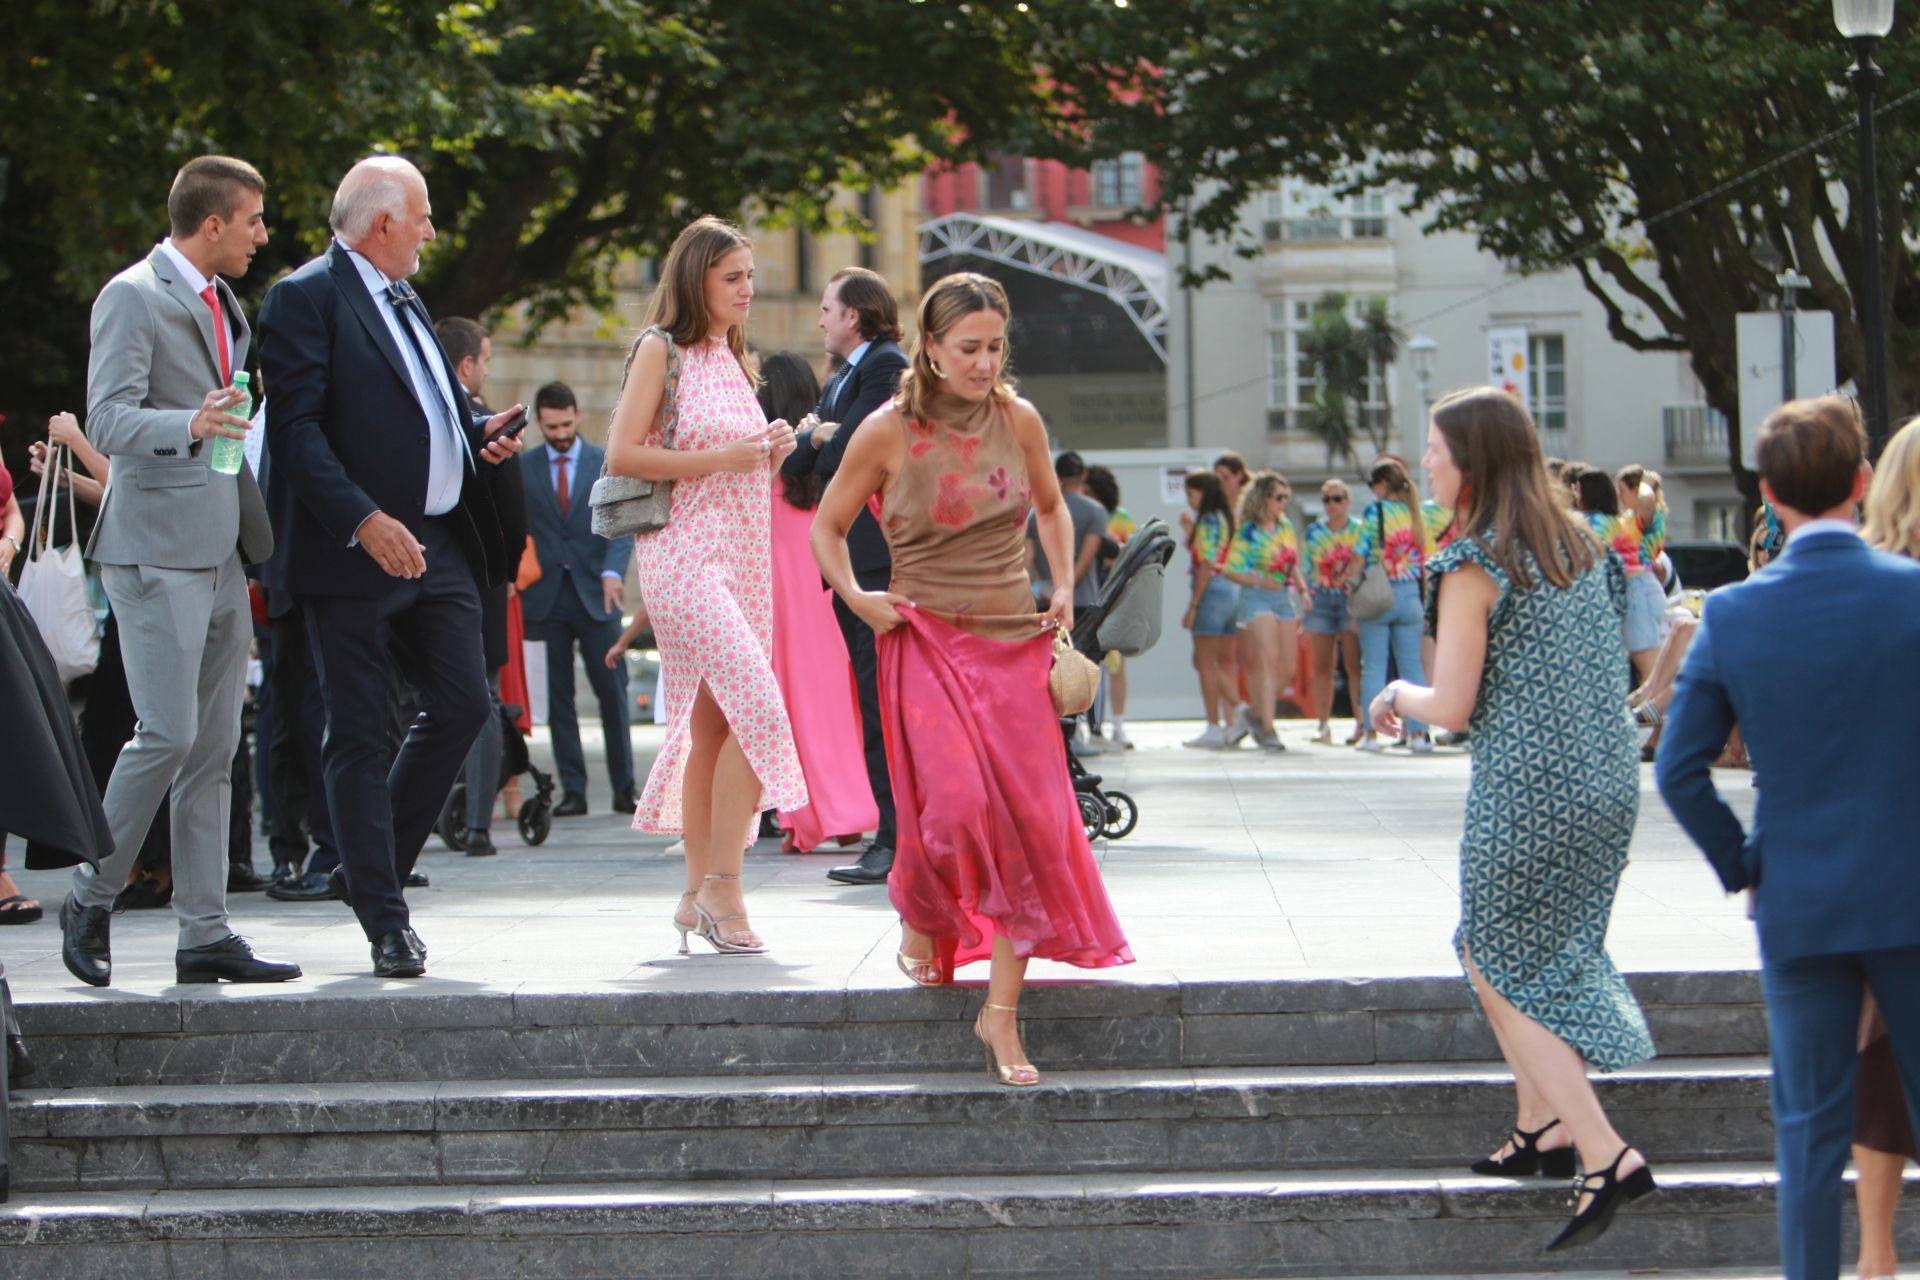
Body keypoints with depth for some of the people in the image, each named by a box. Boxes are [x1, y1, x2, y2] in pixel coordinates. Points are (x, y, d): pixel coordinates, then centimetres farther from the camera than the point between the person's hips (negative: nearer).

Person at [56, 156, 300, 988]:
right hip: (158, 551, -9)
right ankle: (90, 900, 2)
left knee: (214, 749, 5)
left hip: (222, 556, 9)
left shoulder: (223, 305, 20)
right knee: (167, 734, -14)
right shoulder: (133, 298, -8)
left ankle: (205, 935, 6)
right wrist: (190, 424, -35)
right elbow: (108, 421, -17)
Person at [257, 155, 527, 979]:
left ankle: (375, 867, 22)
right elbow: (297, 426, -17)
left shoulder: (403, 300, 20)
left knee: (463, 706, 4)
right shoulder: (307, 298, -9)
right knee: (358, 736, -1)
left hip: (438, 546, 8)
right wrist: (362, 520, -25)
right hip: (356, 554, -8)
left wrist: (477, 436, 10)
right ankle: (385, 922, 3)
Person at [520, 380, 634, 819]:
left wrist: (613, 572, -17)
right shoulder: (522, 468, 8)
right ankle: (572, 790, 5)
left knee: (612, 692, -2)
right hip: (546, 597, 1)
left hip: (595, 594, -1)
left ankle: (624, 788, 6)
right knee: (559, 698, 1)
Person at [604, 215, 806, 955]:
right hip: (683, 553, -8)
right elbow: (623, 455, -12)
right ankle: (721, 886, -15)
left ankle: (699, 894, 8)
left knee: (714, 724, 5)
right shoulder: (661, 349, -4)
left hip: (741, 554, 8)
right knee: (757, 706, -18)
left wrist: (771, 455, 5)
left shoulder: (731, 358, 19)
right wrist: (723, 457, -14)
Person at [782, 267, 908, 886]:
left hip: (880, 557, -10)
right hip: (848, 559, 10)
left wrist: (818, 442, 3)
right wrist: (813, 437, -2)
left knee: (884, 700, -12)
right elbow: (795, 460, 18)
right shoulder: (840, 380, 23)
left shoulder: (887, 366, -7)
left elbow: (845, 452, -17)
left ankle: (898, 840, -14)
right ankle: (896, 830, 12)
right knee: (875, 698, 9)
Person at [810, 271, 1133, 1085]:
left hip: (1014, 642, 3)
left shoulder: (1019, 421, 4)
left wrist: (1063, 588, 11)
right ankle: (919, 917, 16)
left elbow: (1051, 507, 23)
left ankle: (1002, 1014, 0)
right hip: (927, 642, -3)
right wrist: (856, 599, -7)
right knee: (955, 806, -20)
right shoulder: (889, 432, -5)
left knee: (1030, 818, -6)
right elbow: (826, 527, 7)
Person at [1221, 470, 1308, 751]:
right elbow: (1229, 570, -8)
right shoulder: (1247, 533, -7)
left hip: (1284, 597, 7)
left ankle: (1258, 713, 25)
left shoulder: (1285, 526, 11)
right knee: (1268, 660, -17)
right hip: (1257, 598, -7)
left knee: (1287, 669, 4)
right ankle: (1267, 729, -18)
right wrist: (1258, 581, -22)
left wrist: (1303, 588, 4)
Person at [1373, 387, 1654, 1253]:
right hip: (1609, 783, 8)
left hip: (1528, 793, -8)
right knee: (1497, 951, 23)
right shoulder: (1578, 547, 10)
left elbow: (1453, 707, -15)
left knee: (1508, 976, 3)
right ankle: (1542, 1125, 24)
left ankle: (1606, 1154, -9)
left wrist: (1398, 695, 8)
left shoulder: (1476, 564, -13)